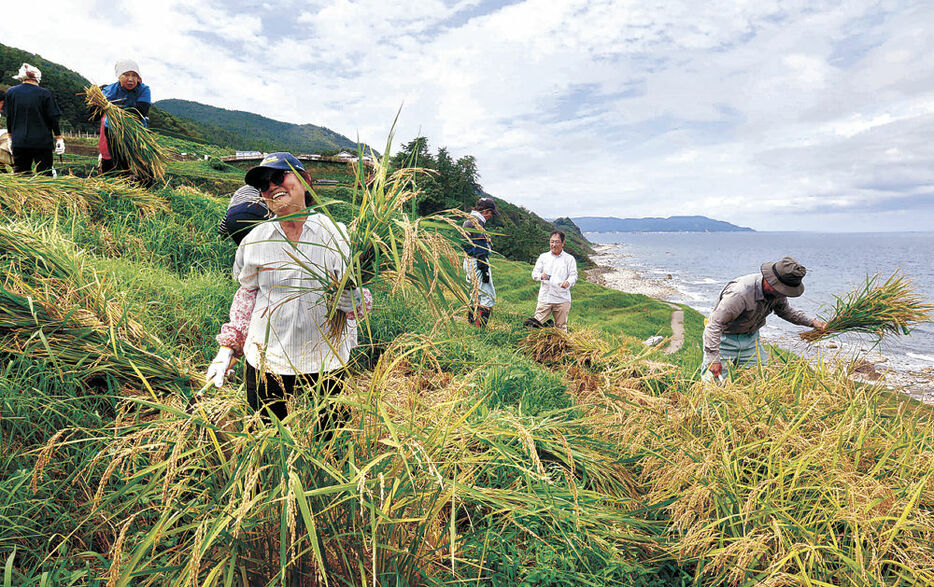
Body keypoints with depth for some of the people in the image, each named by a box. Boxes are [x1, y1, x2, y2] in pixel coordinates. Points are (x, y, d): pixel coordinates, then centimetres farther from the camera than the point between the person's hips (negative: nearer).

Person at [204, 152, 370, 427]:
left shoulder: (335, 234, -7)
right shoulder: (255, 240, -1)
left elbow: (356, 294, 0)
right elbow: (246, 294, 13)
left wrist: (353, 300, -24)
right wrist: (228, 349, 9)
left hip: (325, 362, -1)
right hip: (266, 360, 2)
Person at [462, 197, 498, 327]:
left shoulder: (469, 221, 17)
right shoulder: (477, 223, -15)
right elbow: (479, 250, -20)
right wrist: (485, 271, -20)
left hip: (469, 262, 11)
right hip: (477, 263, -11)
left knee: (476, 296, 16)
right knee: (489, 296, -9)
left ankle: (471, 324, 22)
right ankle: (479, 327, -10)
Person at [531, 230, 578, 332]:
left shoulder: (569, 259, 8)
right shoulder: (543, 257, 13)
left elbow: (574, 275, 2)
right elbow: (534, 273, 9)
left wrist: (568, 282, -22)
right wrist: (541, 276, -16)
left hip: (562, 299, -1)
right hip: (544, 298, 1)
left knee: (561, 327, 6)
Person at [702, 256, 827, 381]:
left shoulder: (778, 291, -10)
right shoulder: (740, 293, -35)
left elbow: (785, 310, 16)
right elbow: (714, 323, -32)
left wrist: (811, 322, 4)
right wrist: (713, 358, -34)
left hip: (750, 338, 7)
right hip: (725, 339, -7)